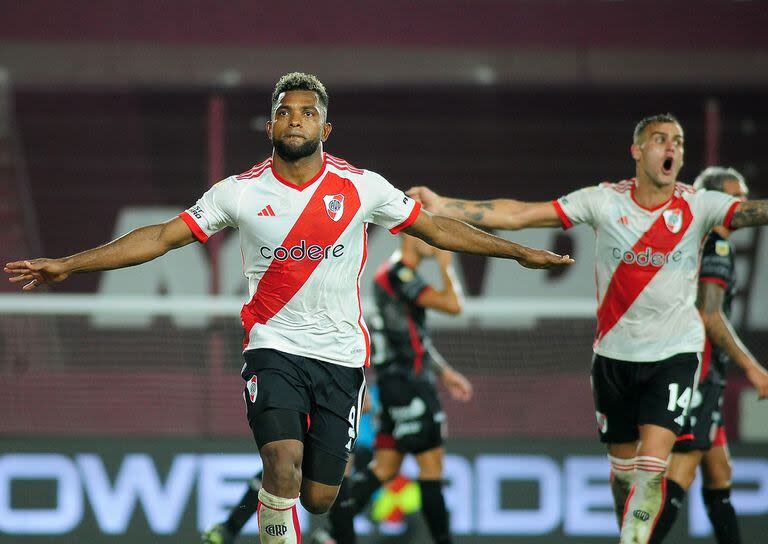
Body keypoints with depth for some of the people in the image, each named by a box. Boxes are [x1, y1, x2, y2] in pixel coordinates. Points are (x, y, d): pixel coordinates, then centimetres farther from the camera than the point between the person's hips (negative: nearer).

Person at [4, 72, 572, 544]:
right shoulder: (241, 192, -2)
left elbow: (437, 228, 8)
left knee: (318, 497, 2)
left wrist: (519, 252, 8)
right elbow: (162, 237, -1)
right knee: (284, 464, -24)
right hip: (274, 347, -1)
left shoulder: (361, 187, -1)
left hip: (341, 354, 1)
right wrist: (68, 265, -6)